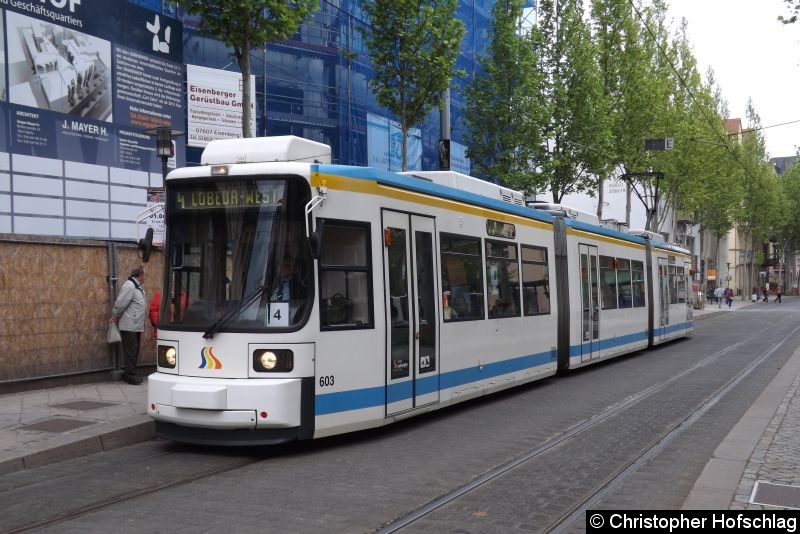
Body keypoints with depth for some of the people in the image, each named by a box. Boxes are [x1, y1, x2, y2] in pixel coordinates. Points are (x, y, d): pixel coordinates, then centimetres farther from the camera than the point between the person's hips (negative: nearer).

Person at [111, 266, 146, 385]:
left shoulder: (138, 287, 15)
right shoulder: (129, 286, -16)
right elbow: (120, 304, -18)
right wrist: (115, 317, -6)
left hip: (136, 326, 9)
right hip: (129, 326, -9)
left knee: (134, 351, 14)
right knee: (130, 351, -4)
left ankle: (129, 374, 22)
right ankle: (130, 375, 1)